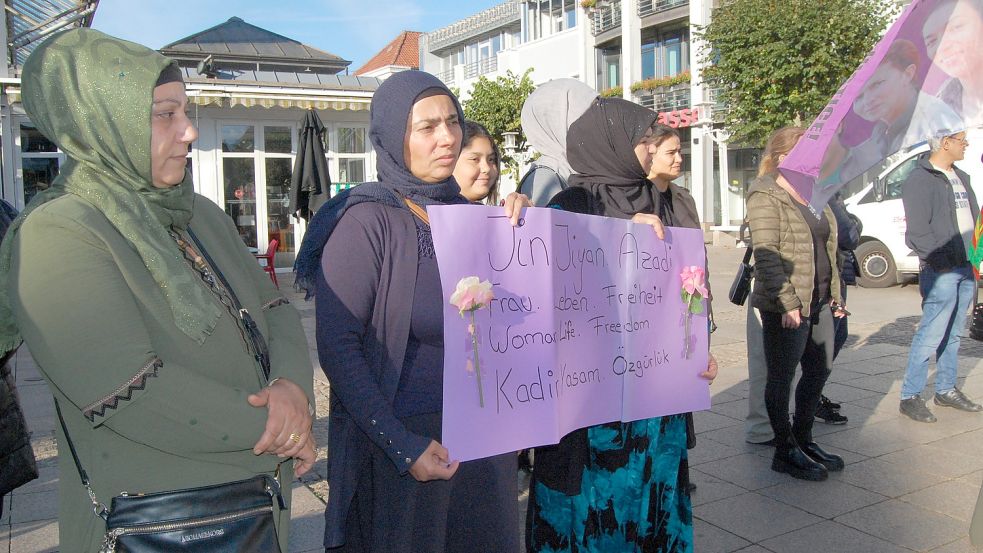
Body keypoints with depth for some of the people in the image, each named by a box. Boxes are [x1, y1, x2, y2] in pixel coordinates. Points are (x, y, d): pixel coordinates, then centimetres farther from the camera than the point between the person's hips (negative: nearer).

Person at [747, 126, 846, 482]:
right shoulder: (766, 197, -11)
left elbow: (826, 249, 21)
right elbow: (766, 254, -19)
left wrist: (834, 294, 18)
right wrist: (787, 301, -23)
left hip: (819, 302, 9)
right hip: (786, 307, -9)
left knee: (819, 371, 16)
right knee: (782, 378, 3)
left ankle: (804, 440, 31)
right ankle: (785, 452, 16)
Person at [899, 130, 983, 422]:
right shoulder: (920, 179, -10)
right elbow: (917, 231, -16)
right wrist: (940, 260, -19)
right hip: (941, 272, -9)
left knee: (953, 334, 15)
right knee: (931, 336, -8)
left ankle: (946, 390, 26)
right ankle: (910, 397, 0)